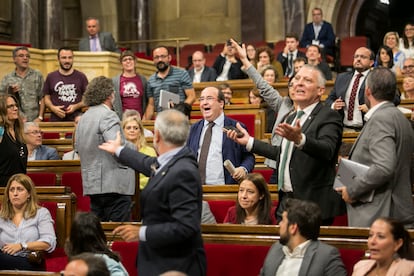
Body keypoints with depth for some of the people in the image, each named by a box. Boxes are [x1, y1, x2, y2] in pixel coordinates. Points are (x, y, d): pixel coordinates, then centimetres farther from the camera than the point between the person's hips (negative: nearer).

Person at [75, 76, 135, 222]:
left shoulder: (83, 118, 16)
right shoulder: (108, 115, -13)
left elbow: (78, 147, 22)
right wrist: (133, 146, -5)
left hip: (91, 184, 9)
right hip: (113, 185, -9)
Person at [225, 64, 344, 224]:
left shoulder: (329, 117, -10)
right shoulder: (292, 118, 18)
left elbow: (327, 150, -28)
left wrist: (299, 139, -45)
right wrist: (249, 142, 28)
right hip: (285, 200, 8)